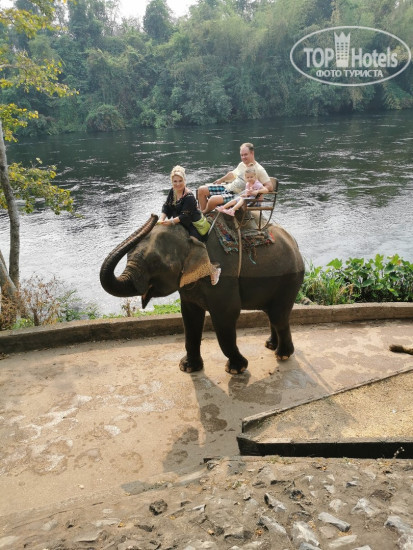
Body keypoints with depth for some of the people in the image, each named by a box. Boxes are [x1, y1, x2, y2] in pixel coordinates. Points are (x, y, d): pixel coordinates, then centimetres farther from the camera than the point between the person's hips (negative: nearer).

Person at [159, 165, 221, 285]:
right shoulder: (172, 192, 4)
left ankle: (213, 270, -2)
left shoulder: (189, 197, -22)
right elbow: (166, 207, 0)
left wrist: (171, 221, -31)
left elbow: (185, 216, -25)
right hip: (182, 225, 9)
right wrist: (162, 219, -16)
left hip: (196, 226, -9)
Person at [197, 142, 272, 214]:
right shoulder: (241, 164, 9)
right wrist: (220, 180, 32)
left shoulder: (259, 170, -14)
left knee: (213, 200, -30)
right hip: (228, 187, 8)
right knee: (202, 190, 1)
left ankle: (204, 213, 1)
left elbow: (270, 187, -18)